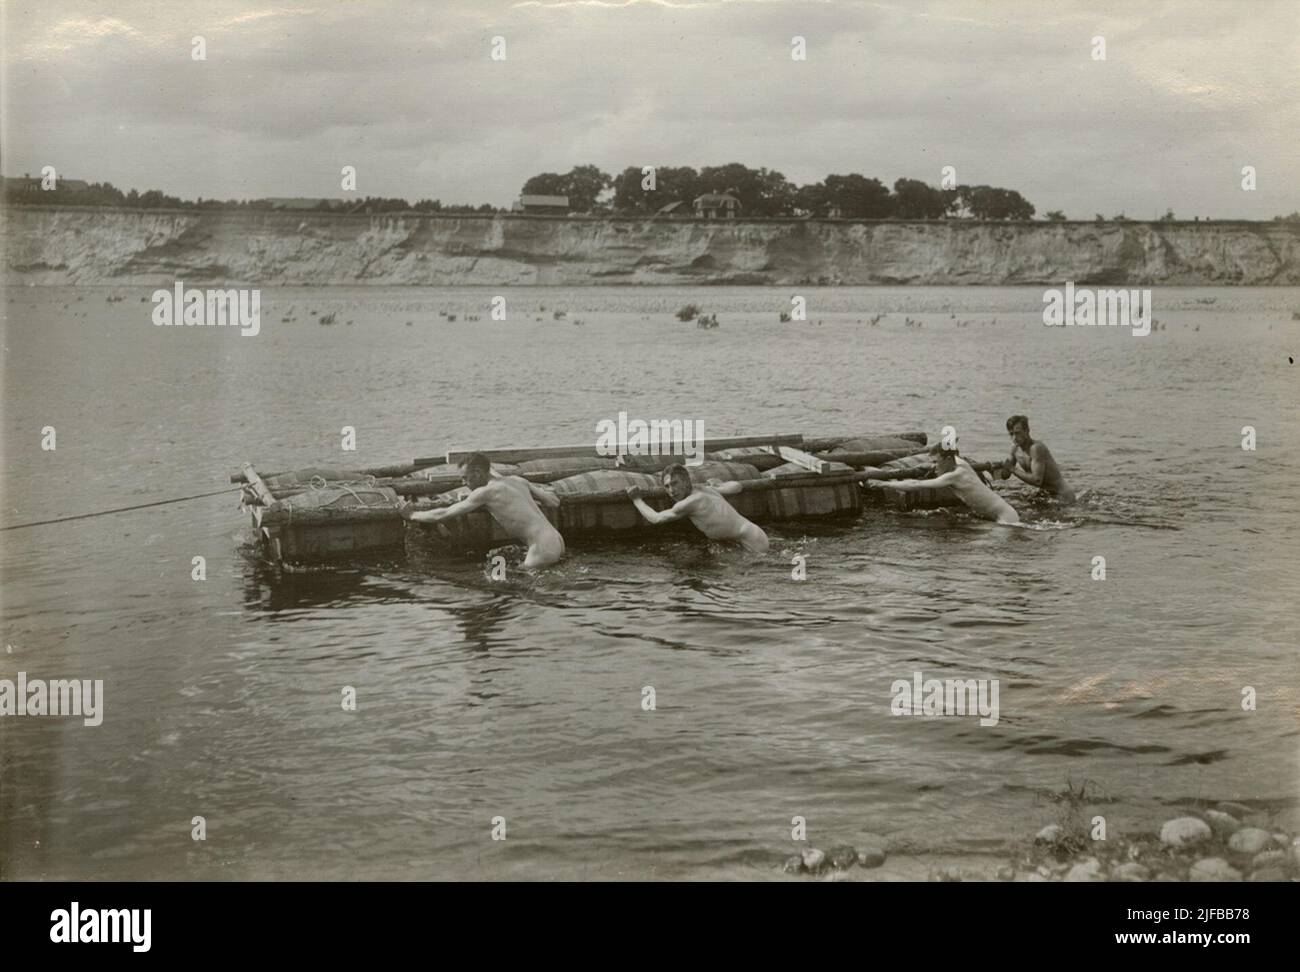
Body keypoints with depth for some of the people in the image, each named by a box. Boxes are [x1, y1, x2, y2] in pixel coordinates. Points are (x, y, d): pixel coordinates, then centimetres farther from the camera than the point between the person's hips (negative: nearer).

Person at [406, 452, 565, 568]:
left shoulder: (485, 492, -7)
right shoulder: (517, 481, 15)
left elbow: (443, 515, -1)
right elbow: (554, 501, 21)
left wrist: (413, 515, 15)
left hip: (544, 549, -9)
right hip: (557, 542, 9)